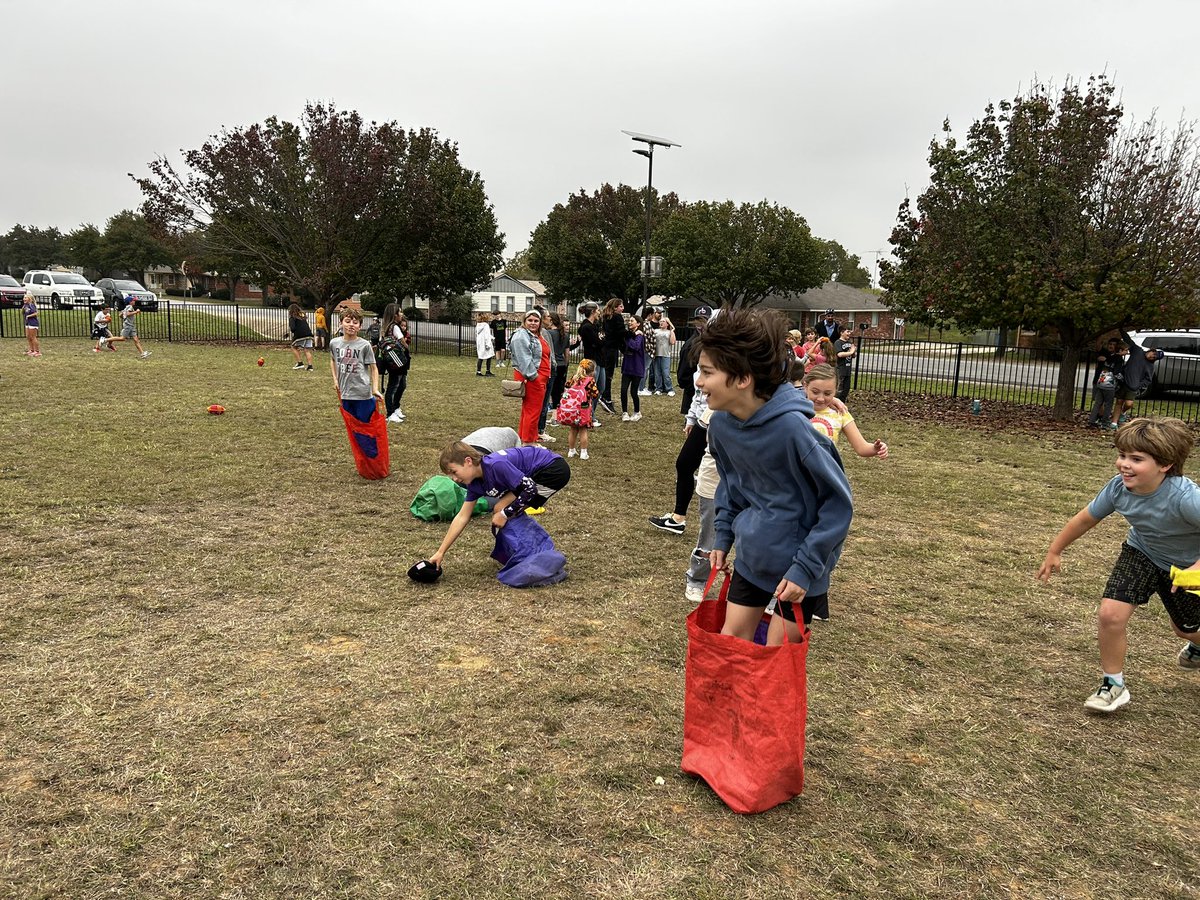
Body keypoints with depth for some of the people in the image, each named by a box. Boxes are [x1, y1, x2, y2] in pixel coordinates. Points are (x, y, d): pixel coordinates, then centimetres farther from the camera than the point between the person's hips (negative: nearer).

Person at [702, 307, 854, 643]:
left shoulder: (791, 427, -28)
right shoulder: (721, 423, -9)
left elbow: (839, 502, -18)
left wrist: (806, 567, -18)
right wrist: (723, 536, 7)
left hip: (798, 565, -5)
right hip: (752, 555, 6)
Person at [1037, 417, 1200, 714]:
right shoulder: (1118, 487, -25)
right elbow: (1086, 519, -7)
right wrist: (1054, 552, 3)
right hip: (1140, 553, 3)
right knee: (1110, 614, -16)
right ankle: (1113, 685, 5)